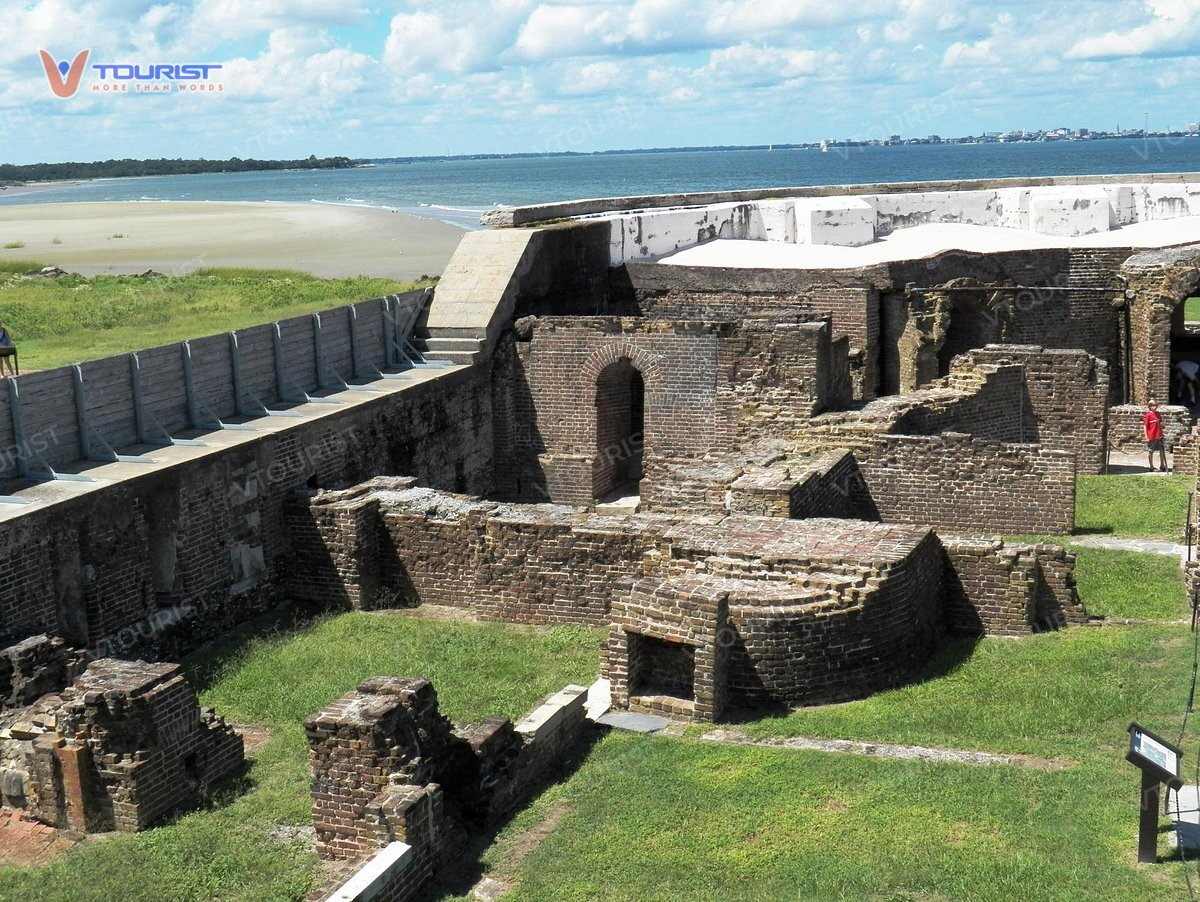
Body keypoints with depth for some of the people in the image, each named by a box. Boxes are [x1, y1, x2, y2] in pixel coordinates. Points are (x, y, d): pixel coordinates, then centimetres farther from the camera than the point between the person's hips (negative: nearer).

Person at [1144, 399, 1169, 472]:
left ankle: (1163, 466, 19)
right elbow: (1145, 426, -10)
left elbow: (1160, 424, 16)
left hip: (1159, 436, 5)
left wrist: (1161, 434, 15)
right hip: (1151, 437, -5)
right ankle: (1151, 467, 15)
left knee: (1161, 451, 8)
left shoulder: (1158, 414, 7)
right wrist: (1146, 437, -13)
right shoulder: (1148, 415, -10)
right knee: (1151, 452, 6)